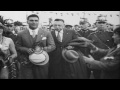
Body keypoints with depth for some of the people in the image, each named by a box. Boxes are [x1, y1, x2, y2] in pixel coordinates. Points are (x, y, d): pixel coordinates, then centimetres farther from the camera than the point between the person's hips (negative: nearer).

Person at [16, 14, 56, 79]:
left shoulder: (47, 33, 2)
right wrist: (26, 50, -15)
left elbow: (52, 46, 3)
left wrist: (45, 49, -18)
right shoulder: (21, 34, 3)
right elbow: (18, 47, 4)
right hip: (26, 63, 0)